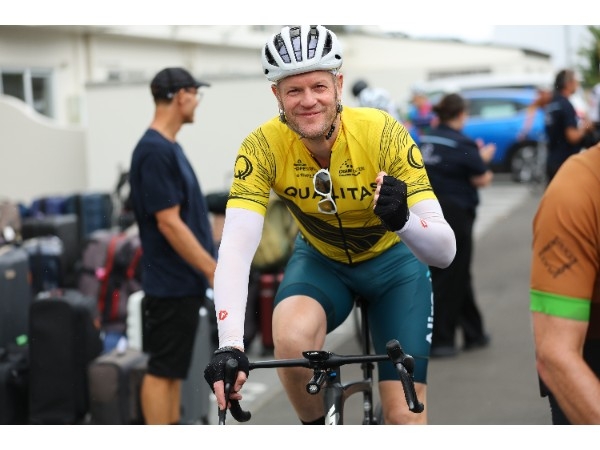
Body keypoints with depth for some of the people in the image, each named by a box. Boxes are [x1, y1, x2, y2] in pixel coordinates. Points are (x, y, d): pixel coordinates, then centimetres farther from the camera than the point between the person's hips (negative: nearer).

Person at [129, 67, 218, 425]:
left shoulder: (169, 147, 12)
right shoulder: (155, 151, -19)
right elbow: (168, 223, -22)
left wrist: (208, 268, 21)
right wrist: (214, 271, -20)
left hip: (183, 281, 10)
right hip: (171, 284, -10)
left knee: (174, 368, 14)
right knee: (162, 369, -4)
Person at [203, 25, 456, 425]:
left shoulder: (384, 134, -30)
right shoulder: (263, 147, -26)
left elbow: (445, 250, -31)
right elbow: (235, 249, -34)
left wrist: (404, 219, -54)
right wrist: (230, 345, -48)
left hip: (393, 260, -1)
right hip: (320, 260, 1)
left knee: (405, 415, -11)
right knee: (292, 340, -31)